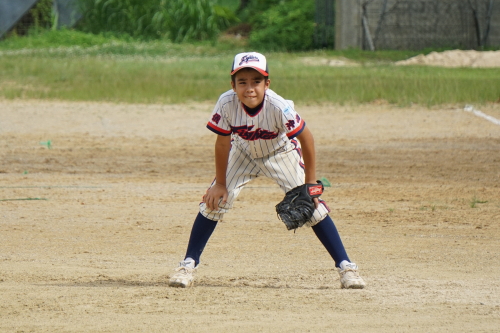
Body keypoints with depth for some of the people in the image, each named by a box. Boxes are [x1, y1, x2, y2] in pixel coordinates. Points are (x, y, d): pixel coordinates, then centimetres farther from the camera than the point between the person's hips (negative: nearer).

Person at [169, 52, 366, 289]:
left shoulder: (279, 108, -37)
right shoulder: (227, 103, -31)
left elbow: (306, 138, -22)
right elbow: (223, 143, -16)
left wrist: (310, 183, -18)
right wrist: (220, 184, -9)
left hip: (281, 154, -2)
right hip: (243, 153, 2)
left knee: (311, 204, -10)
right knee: (214, 199, -9)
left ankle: (345, 266, -2)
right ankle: (188, 265, 1)